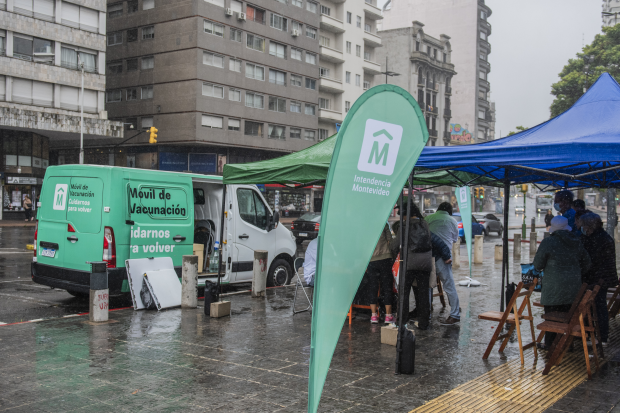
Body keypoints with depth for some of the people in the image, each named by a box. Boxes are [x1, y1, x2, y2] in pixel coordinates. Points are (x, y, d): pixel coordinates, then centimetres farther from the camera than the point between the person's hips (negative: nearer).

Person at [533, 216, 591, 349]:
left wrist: (539, 268, 18)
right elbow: (586, 263, 14)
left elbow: (538, 265, -5)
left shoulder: (548, 242, -11)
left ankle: (549, 345, 10)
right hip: (573, 285, 5)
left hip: (553, 287, -5)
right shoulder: (576, 242, 6)